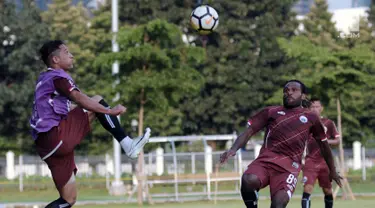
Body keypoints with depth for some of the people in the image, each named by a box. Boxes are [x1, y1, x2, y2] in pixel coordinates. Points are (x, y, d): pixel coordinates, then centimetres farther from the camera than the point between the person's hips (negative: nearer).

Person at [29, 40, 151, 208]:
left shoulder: (45, 79, 24)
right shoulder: (57, 76, -5)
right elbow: (80, 99, -18)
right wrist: (110, 111, -23)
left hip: (46, 145, 9)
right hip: (57, 136, -9)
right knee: (97, 101, -7)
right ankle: (128, 145, -13)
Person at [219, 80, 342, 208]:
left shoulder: (310, 118, 17)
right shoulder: (271, 112, 16)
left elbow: (323, 145, 28)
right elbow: (249, 131, 11)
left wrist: (332, 171, 35)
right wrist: (234, 149, -8)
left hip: (289, 166, -1)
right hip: (265, 160, 1)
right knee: (248, 181, -33)